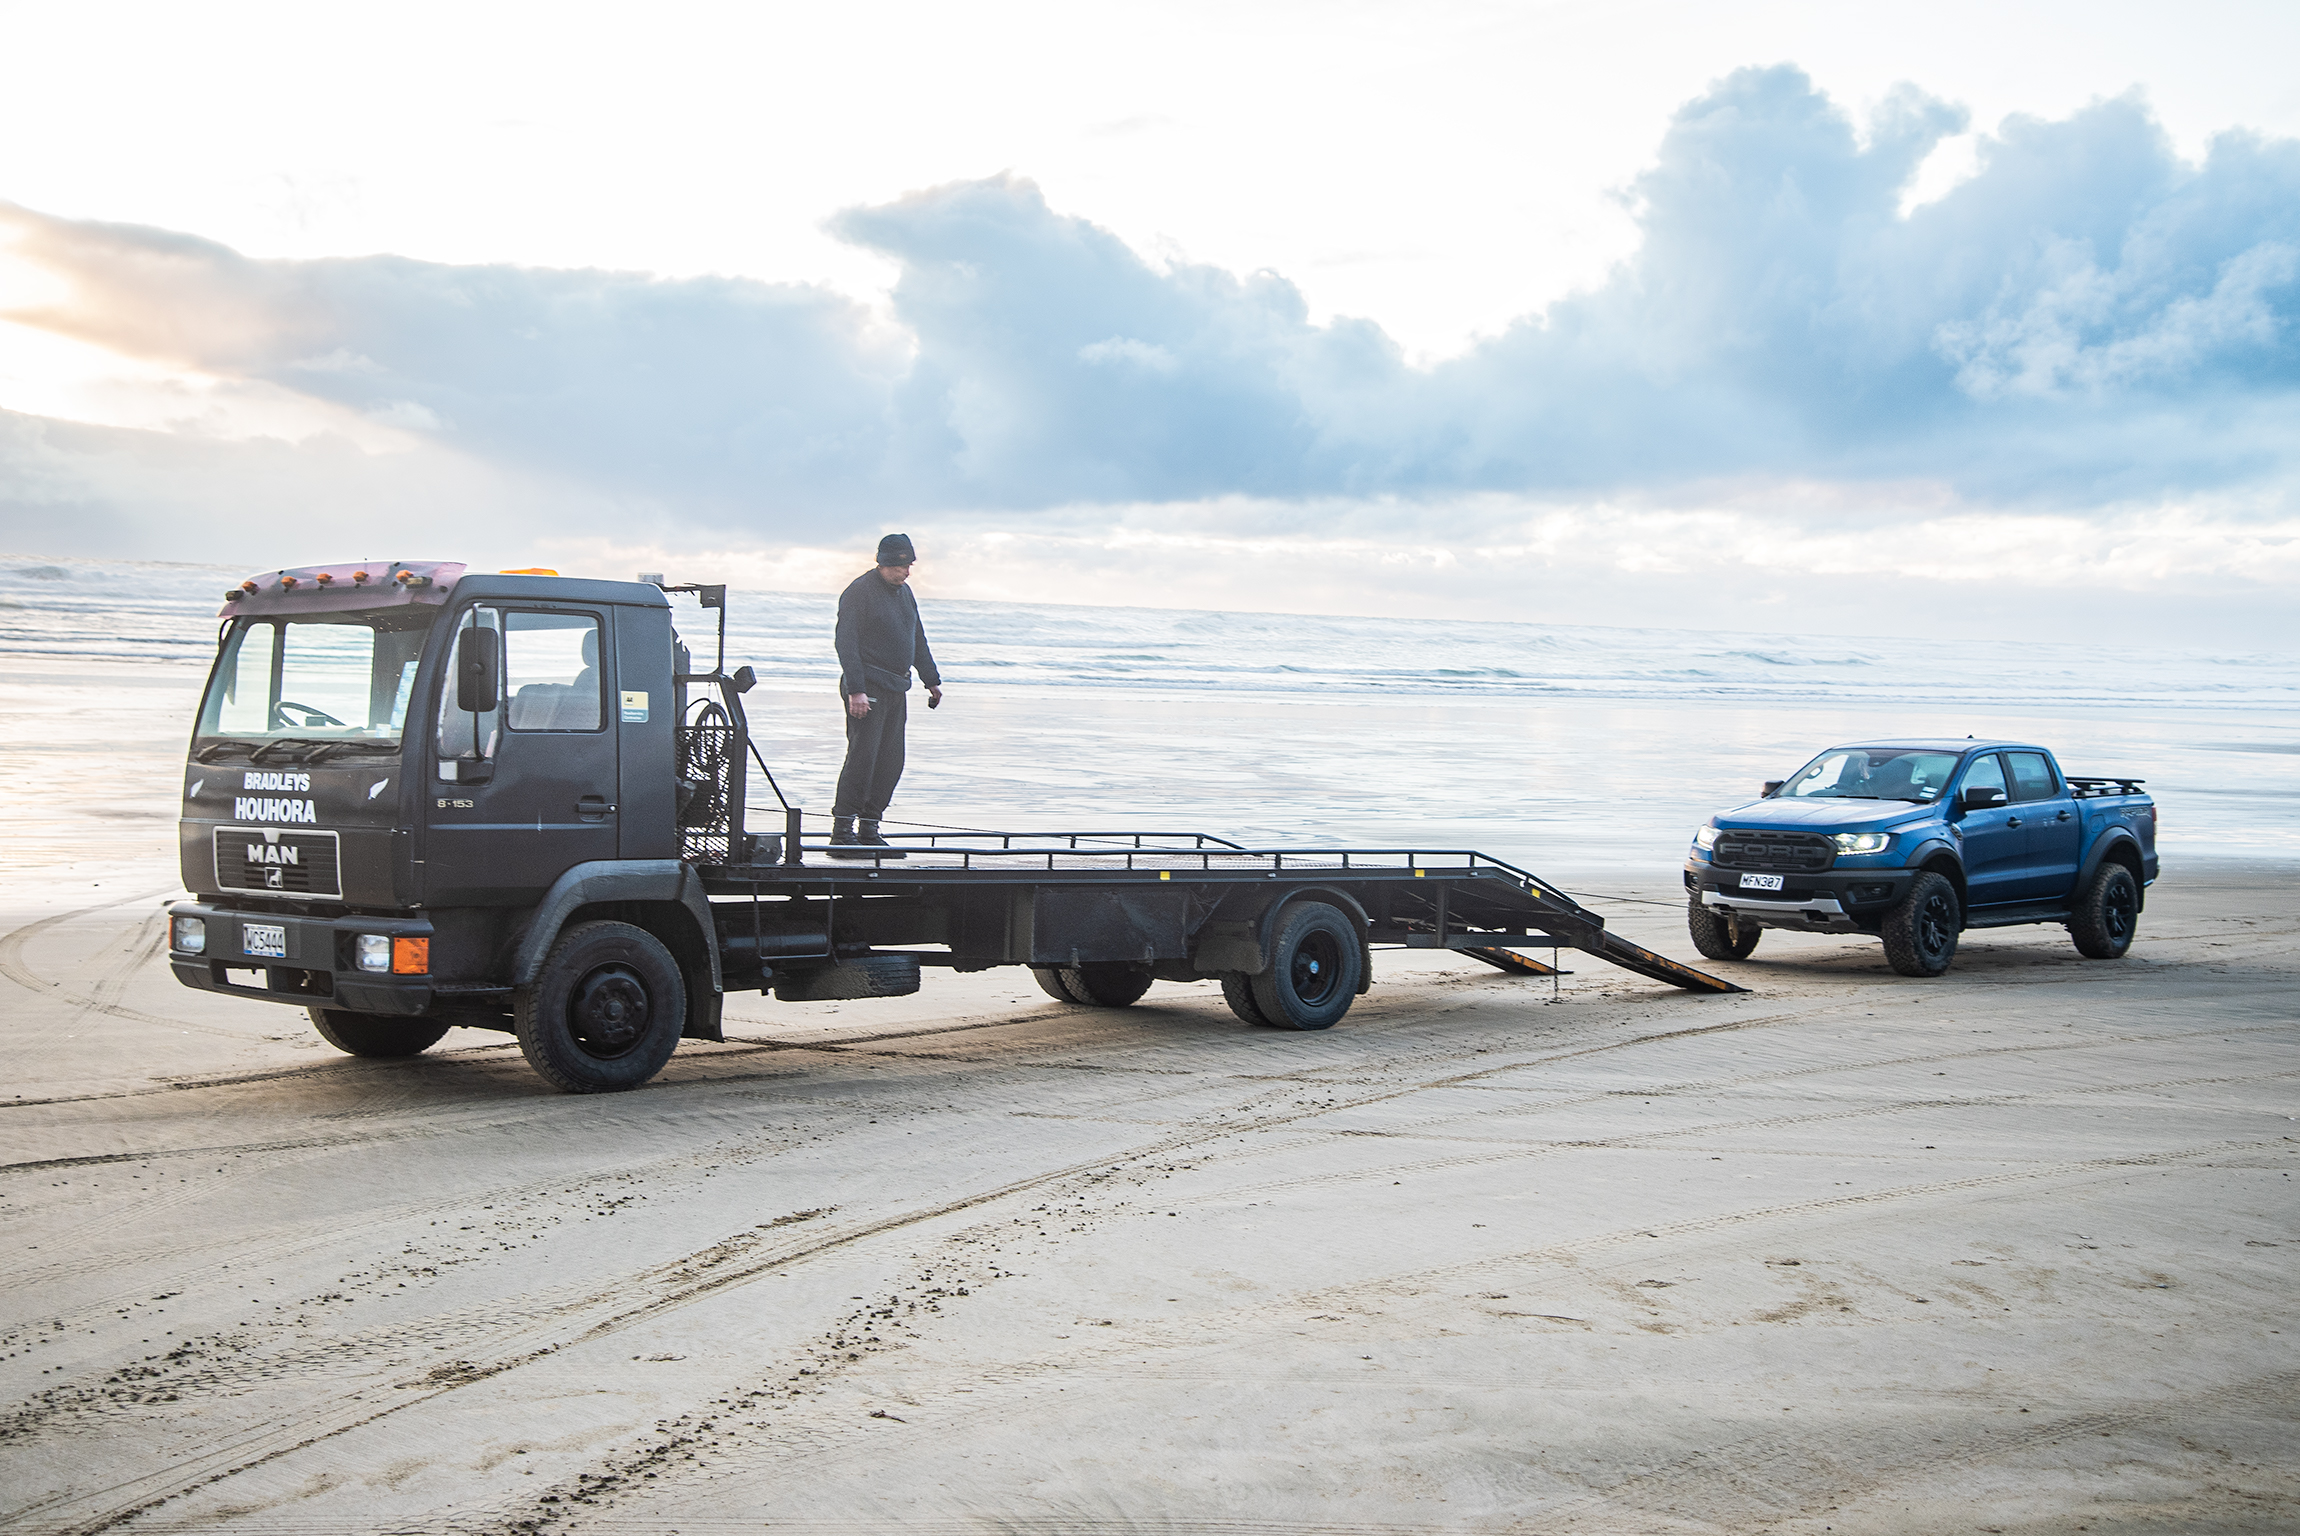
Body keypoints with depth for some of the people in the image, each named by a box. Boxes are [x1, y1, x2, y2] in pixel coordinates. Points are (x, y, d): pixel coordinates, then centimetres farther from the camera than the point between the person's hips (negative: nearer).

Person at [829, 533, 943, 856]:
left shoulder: (904, 592, 16)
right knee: (863, 755, -13)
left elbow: (917, 640, 27)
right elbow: (846, 643, -15)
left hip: (897, 688, 8)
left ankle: (869, 832, 9)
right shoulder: (859, 592, -9)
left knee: (891, 760, 4)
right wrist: (855, 690, -22)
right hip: (867, 687, -8)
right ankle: (841, 834, -11)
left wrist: (932, 680, 28)